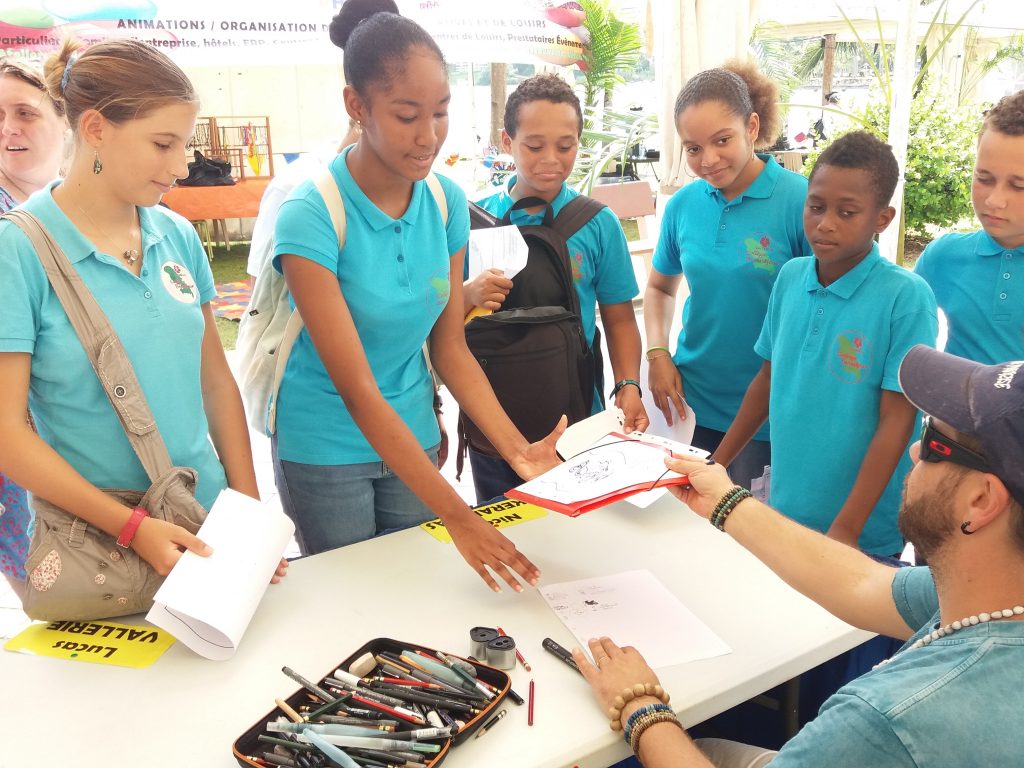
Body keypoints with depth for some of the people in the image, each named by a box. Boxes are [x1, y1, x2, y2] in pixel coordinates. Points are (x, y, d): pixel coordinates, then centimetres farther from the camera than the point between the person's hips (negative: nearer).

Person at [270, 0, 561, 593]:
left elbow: (450, 349, -1)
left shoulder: (447, 201, -7)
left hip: (412, 437, 4)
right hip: (327, 448, -4)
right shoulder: (311, 216, -22)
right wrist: (458, 516, -30)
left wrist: (518, 448, -15)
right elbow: (357, 389, -26)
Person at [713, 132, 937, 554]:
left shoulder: (906, 297, -17)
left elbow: (896, 422, -16)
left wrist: (846, 529, -17)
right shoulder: (790, 276, -2)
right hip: (783, 506, 5)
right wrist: (716, 464, 7)